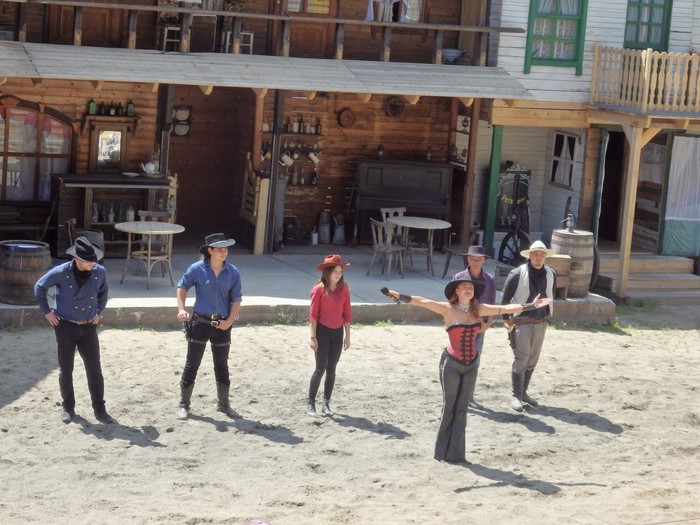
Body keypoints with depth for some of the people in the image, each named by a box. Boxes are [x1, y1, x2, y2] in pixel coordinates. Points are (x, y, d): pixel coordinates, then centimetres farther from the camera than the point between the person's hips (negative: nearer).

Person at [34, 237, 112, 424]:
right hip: (65, 326, -2)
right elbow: (40, 287, -1)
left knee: (94, 369, 0)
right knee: (66, 370, 8)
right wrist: (46, 311, 1)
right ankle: (68, 408, 23)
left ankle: (100, 410, 8)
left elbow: (103, 292, 14)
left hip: (88, 327, 2)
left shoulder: (100, 272, -9)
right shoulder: (61, 272, -17)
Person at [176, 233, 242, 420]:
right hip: (200, 322, -2)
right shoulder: (197, 269, -10)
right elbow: (182, 287, 5)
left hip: (222, 325, 2)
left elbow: (236, 299, 0)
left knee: (222, 366, 14)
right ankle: (184, 404, 14)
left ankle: (224, 404, 28)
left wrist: (229, 321, -12)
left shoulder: (233, 273, -5)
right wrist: (181, 309, -7)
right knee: (192, 365, 3)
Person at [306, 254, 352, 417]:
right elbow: (313, 315, -9)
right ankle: (310, 403, 7)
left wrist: (347, 336, 6)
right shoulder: (319, 290, -9)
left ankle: (326, 404, 16)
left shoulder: (343, 290, 3)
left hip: (337, 333, 4)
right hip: (322, 331, -4)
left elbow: (347, 314, 7)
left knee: (331, 369, 7)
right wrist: (313, 337, -11)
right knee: (320, 368, -4)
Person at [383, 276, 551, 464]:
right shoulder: (448, 309, -9)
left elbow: (506, 308, 9)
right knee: (449, 409, 3)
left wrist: (532, 306, 12)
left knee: (461, 410, 8)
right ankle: (442, 453, 14)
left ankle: (456, 454, 13)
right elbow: (422, 302, -20)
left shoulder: (478, 309, 3)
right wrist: (400, 297, -34)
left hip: (471, 365, 4)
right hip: (451, 364, -4)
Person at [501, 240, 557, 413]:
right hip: (521, 322, -5)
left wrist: (547, 315, 16)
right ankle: (516, 396, -2)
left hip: (540, 324, 5)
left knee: (532, 360, 12)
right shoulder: (517, 274, -13)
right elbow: (505, 297, -5)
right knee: (521, 359, -8)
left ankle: (523, 392, 24)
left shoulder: (551, 275, 2)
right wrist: (507, 319, -5)